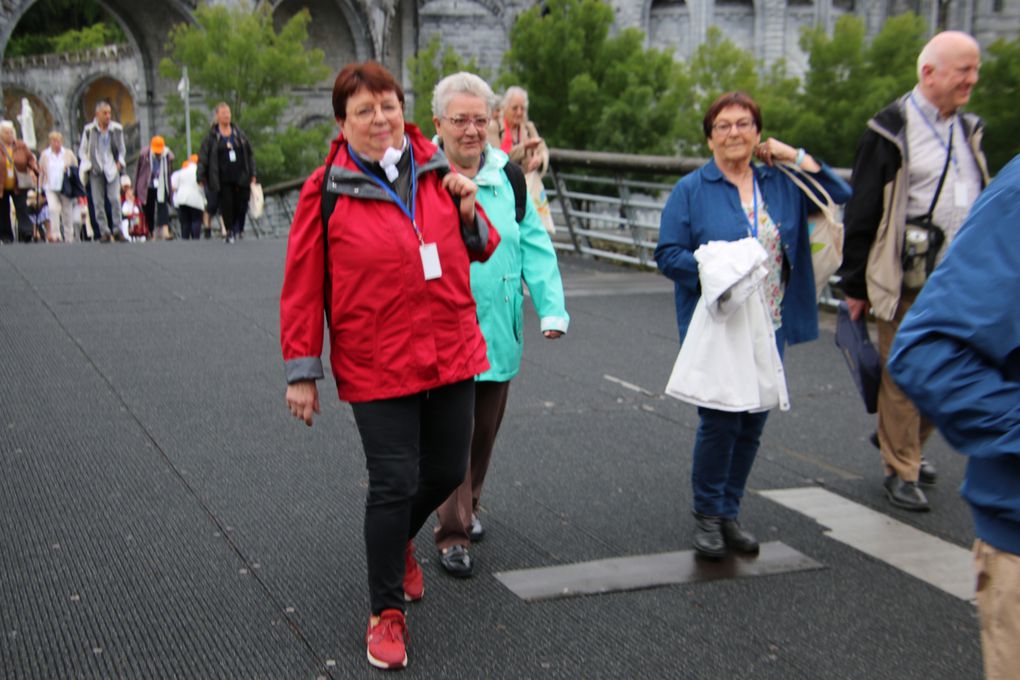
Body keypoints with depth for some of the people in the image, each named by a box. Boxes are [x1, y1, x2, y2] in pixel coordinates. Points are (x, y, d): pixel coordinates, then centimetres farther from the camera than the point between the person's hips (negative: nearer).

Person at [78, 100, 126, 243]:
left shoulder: (117, 129, 4)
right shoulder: (89, 130, 1)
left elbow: (122, 149, 16)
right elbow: (82, 151, 9)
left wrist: (120, 162, 1)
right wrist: (87, 165, -4)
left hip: (112, 169, 0)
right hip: (95, 171, 0)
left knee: (115, 198, -13)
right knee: (98, 202, -1)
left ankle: (117, 229, -4)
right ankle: (104, 232, 6)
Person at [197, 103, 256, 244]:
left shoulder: (239, 134, 11)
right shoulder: (211, 137, 2)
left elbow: (249, 154, 16)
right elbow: (202, 158, 3)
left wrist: (252, 174, 12)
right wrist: (201, 178, -2)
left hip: (240, 177, 3)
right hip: (223, 179, -3)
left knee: (241, 204, 0)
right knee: (226, 205, -7)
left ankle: (236, 229, 21)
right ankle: (230, 232, 3)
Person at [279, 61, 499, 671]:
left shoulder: (437, 172, 5)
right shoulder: (326, 192, -7)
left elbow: (482, 249, 16)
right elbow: (303, 288, -4)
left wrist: (470, 213, -6)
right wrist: (302, 372, -4)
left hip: (452, 353, 5)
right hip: (377, 366, -4)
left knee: (447, 471, 14)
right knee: (394, 483, -3)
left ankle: (399, 540, 47)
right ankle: (387, 613, 16)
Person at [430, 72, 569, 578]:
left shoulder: (508, 177, 5)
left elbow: (536, 246, 5)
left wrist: (552, 309, -5)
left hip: (498, 331, 4)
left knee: (485, 429, 16)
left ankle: (467, 506, 38)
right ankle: (452, 532, 9)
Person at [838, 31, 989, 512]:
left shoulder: (968, 130, 13)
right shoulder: (891, 132, -8)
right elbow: (861, 214, -6)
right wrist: (855, 284, -6)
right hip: (907, 283, -6)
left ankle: (906, 446, 34)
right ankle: (901, 470, 14)